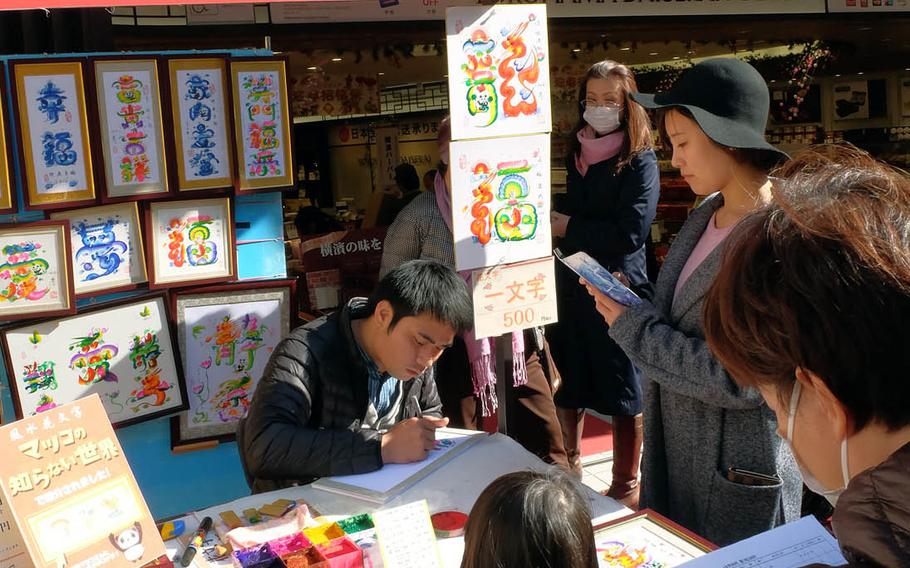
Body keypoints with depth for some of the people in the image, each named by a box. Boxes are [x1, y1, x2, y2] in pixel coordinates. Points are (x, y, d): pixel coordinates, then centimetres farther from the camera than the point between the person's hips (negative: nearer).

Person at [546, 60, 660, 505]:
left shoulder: (639, 161, -10)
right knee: (567, 386, 17)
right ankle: (569, 467, 38)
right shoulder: (577, 152, 9)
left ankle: (626, 487, 23)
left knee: (622, 395, 6)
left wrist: (568, 227, -13)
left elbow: (630, 233, -19)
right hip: (571, 284, 6)